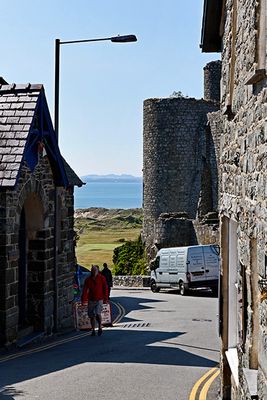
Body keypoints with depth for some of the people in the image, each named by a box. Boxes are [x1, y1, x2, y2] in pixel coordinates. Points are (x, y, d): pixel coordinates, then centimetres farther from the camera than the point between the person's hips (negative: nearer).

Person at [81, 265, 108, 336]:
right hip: (91, 300, 3)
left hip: (99, 299, -3)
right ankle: (93, 330, 18)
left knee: (98, 313, -17)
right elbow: (85, 290, 3)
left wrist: (105, 299, -3)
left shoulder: (102, 278, -1)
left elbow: (105, 288, 1)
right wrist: (83, 300, -4)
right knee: (92, 316, 5)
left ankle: (100, 327, 7)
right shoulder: (88, 280, 4)